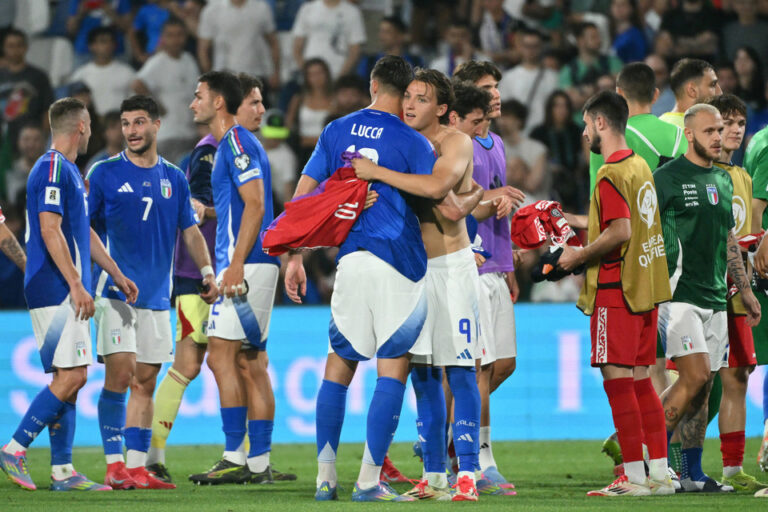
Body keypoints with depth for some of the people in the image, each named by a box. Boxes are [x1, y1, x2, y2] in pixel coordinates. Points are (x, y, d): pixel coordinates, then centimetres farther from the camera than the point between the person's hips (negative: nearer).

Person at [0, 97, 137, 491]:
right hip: (55, 291, -10)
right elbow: (49, 230, -19)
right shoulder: (53, 168, -11)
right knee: (70, 376, -14)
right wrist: (76, 285, -22)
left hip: (67, 294, 10)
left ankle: (62, 470, 5)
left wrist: (117, 275, 30)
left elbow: (83, 232, 28)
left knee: (70, 378, 7)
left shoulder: (67, 170, 20)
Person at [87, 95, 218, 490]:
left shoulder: (174, 179, 12)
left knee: (145, 382, 5)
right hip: (115, 290, -4)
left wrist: (207, 271, 1)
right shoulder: (104, 173, 1)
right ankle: (114, 465, -10)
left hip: (157, 294, 4)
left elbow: (190, 231, 16)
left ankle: (136, 467, 9)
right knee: (120, 372, -14)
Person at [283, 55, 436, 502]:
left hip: (349, 259, 4)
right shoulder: (413, 142, -2)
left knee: (340, 363, 13)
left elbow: (304, 194, 7)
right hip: (399, 262, -4)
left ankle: (325, 476, 10)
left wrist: (295, 257, 11)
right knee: (393, 369, 0)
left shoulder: (336, 132, 10)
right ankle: (369, 480, -4)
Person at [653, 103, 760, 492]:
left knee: (702, 388, 5)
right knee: (695, 377, -16)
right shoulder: (666, 178, -6)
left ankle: (692, 474, 9)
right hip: (679, 295, -7)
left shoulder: (723, 180, 16)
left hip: (715, 298, 7)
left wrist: (746, 291, 23)